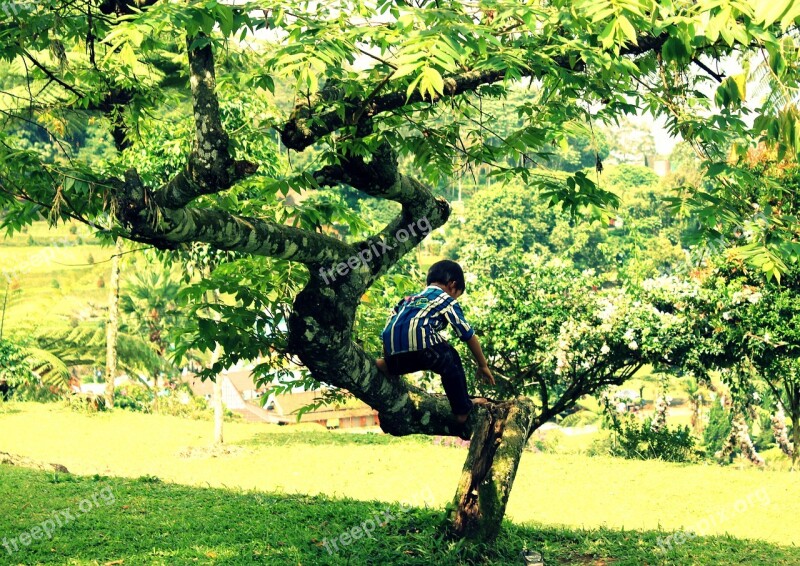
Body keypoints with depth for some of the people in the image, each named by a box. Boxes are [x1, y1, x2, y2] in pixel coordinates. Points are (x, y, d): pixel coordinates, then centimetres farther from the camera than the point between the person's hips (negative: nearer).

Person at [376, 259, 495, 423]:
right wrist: (483, 366, 33)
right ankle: (462, 409, 22)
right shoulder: (447, 300, 21)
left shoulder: (409, 299, 34)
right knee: (450, 360, 23)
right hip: (421, 347, -5)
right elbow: (469, 336, 23)